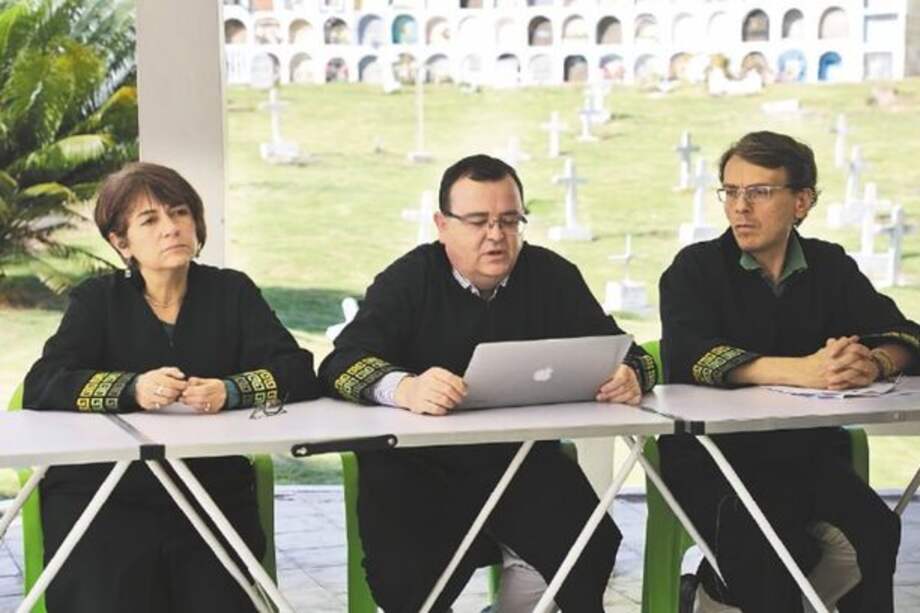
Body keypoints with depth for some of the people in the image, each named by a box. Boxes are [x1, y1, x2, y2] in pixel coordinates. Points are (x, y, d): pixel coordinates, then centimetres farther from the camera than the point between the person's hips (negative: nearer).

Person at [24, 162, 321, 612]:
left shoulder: (232, 292, 9)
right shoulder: (97, 301, 7)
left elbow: (297, 373, -3)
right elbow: (40, 387, -7)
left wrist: (230, 391, -23)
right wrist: (132, 389, -24)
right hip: (104, 499, -1)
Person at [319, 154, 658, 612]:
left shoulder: (553, 277, 5)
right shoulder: (408, 280, -3)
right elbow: (341, 362, -16)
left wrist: (629, 376, -24)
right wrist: (403, 388, -39)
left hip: (525, 459, 2)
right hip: (421, 468, -1)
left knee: (592, 553, -22)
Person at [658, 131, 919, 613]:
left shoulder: (830, 266, 9)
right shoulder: (696, 269, -1)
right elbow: (688, 356, -19)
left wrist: (873, 364, -25)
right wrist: (801, 370, -31)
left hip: (806, 450, 4)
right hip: (710, 451, -4)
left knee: (875, 532, -22)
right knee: (763, 546, -30)